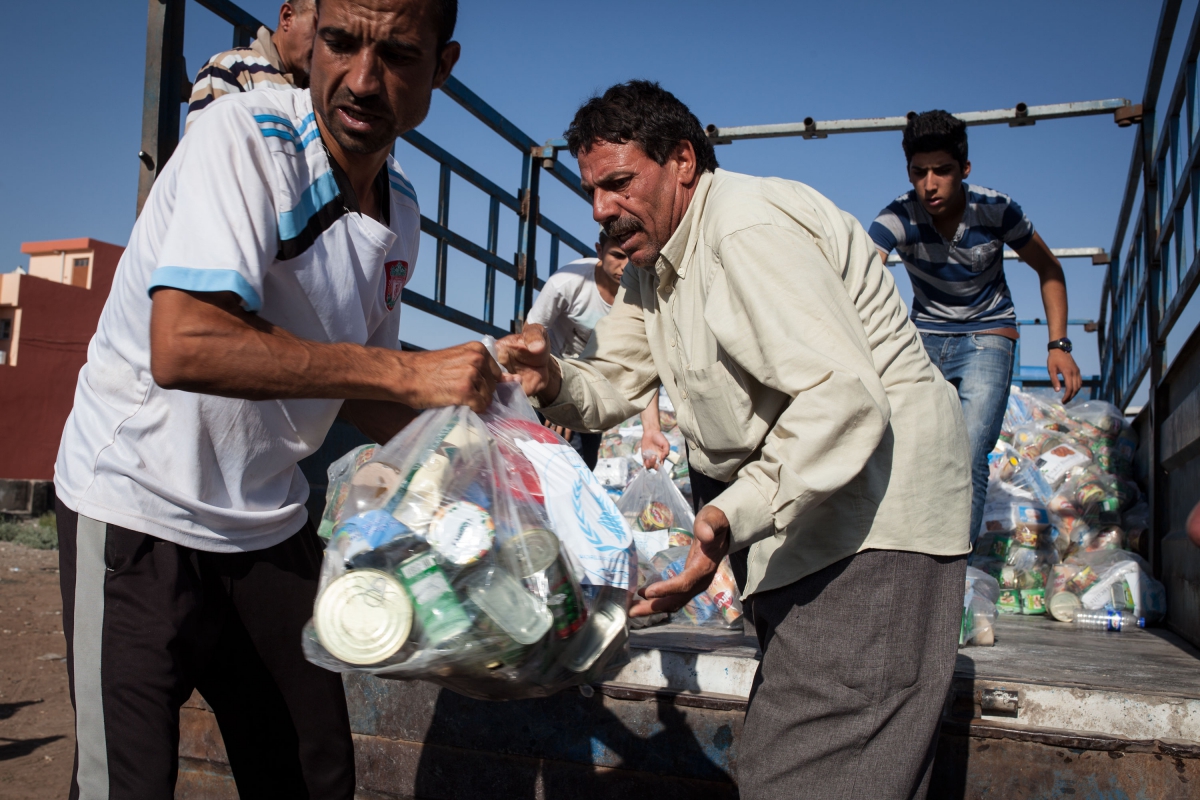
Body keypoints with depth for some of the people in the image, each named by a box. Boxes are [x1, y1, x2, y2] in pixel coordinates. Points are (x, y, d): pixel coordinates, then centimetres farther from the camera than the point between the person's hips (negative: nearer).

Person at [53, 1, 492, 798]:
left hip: (268, 519, 7)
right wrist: (407, 371, -32)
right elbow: (184, 347, -34)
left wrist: (472, 399, -4)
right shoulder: (246, 136, -19)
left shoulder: (401, 215, 3)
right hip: (141, 505, -6)